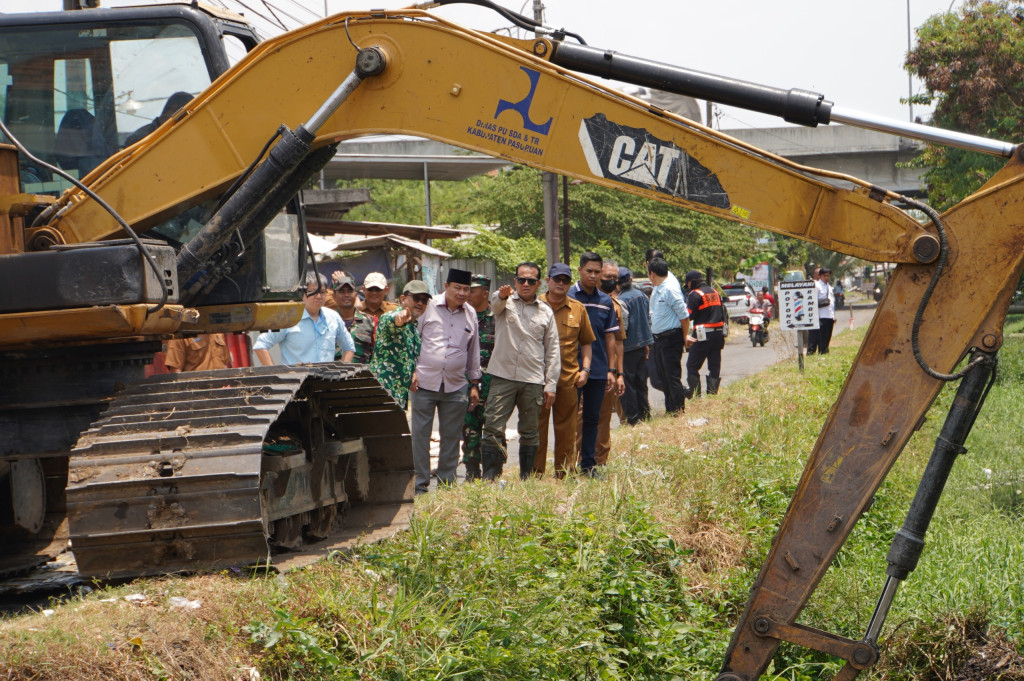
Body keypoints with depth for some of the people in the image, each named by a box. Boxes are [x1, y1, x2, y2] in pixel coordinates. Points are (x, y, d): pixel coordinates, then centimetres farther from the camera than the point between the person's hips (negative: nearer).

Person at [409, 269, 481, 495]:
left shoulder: (470, 314, 11)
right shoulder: (428, 307, 0)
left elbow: (474, 351, 18)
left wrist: (474, 384, 16)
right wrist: (412, 370, -3)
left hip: (456, 386, 3)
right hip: (424, 383, -3)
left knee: (451, 437, 6)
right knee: (420, 435, -2)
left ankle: (446, 483, 15)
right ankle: (420, 485, 5)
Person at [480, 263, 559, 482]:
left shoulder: (546, 312, 11)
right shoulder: (505, 303, 6)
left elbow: (552, 351, 11)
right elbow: (495, 304, -20)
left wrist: (551, 385, 5)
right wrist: (502, 295, -45)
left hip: (533, 381, 2)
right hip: (503, 376, -2)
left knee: (529, 432, 8)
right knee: (493, 428, -8)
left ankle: (527, 478, 18)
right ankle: (490, 476, -3)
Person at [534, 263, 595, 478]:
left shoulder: (578, 309, 9)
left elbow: (586, 342, 16)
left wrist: (585, 369, 5)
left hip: (569, 378, 2)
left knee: (566, 429, 6)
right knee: (537, 427, 1)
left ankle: (564, 474, 15)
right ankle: (536, 474, 7)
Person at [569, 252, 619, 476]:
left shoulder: (606, 301, 8)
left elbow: (610, 337, 12)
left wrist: (611, 369, 7)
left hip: (598, 370, 4)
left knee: (592, 418, 10)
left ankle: (588, 464, 18)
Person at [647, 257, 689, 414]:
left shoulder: (670, 290, -19)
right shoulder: (657, 288, 7)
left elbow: (684, 315, -16)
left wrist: (684, 337, -8)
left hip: (671, 338, -10)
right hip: (658, 338, 10)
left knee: (672, 376, -7)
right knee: (662, 377, 14)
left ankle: (678, 410, -1)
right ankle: (669, 409, 22)